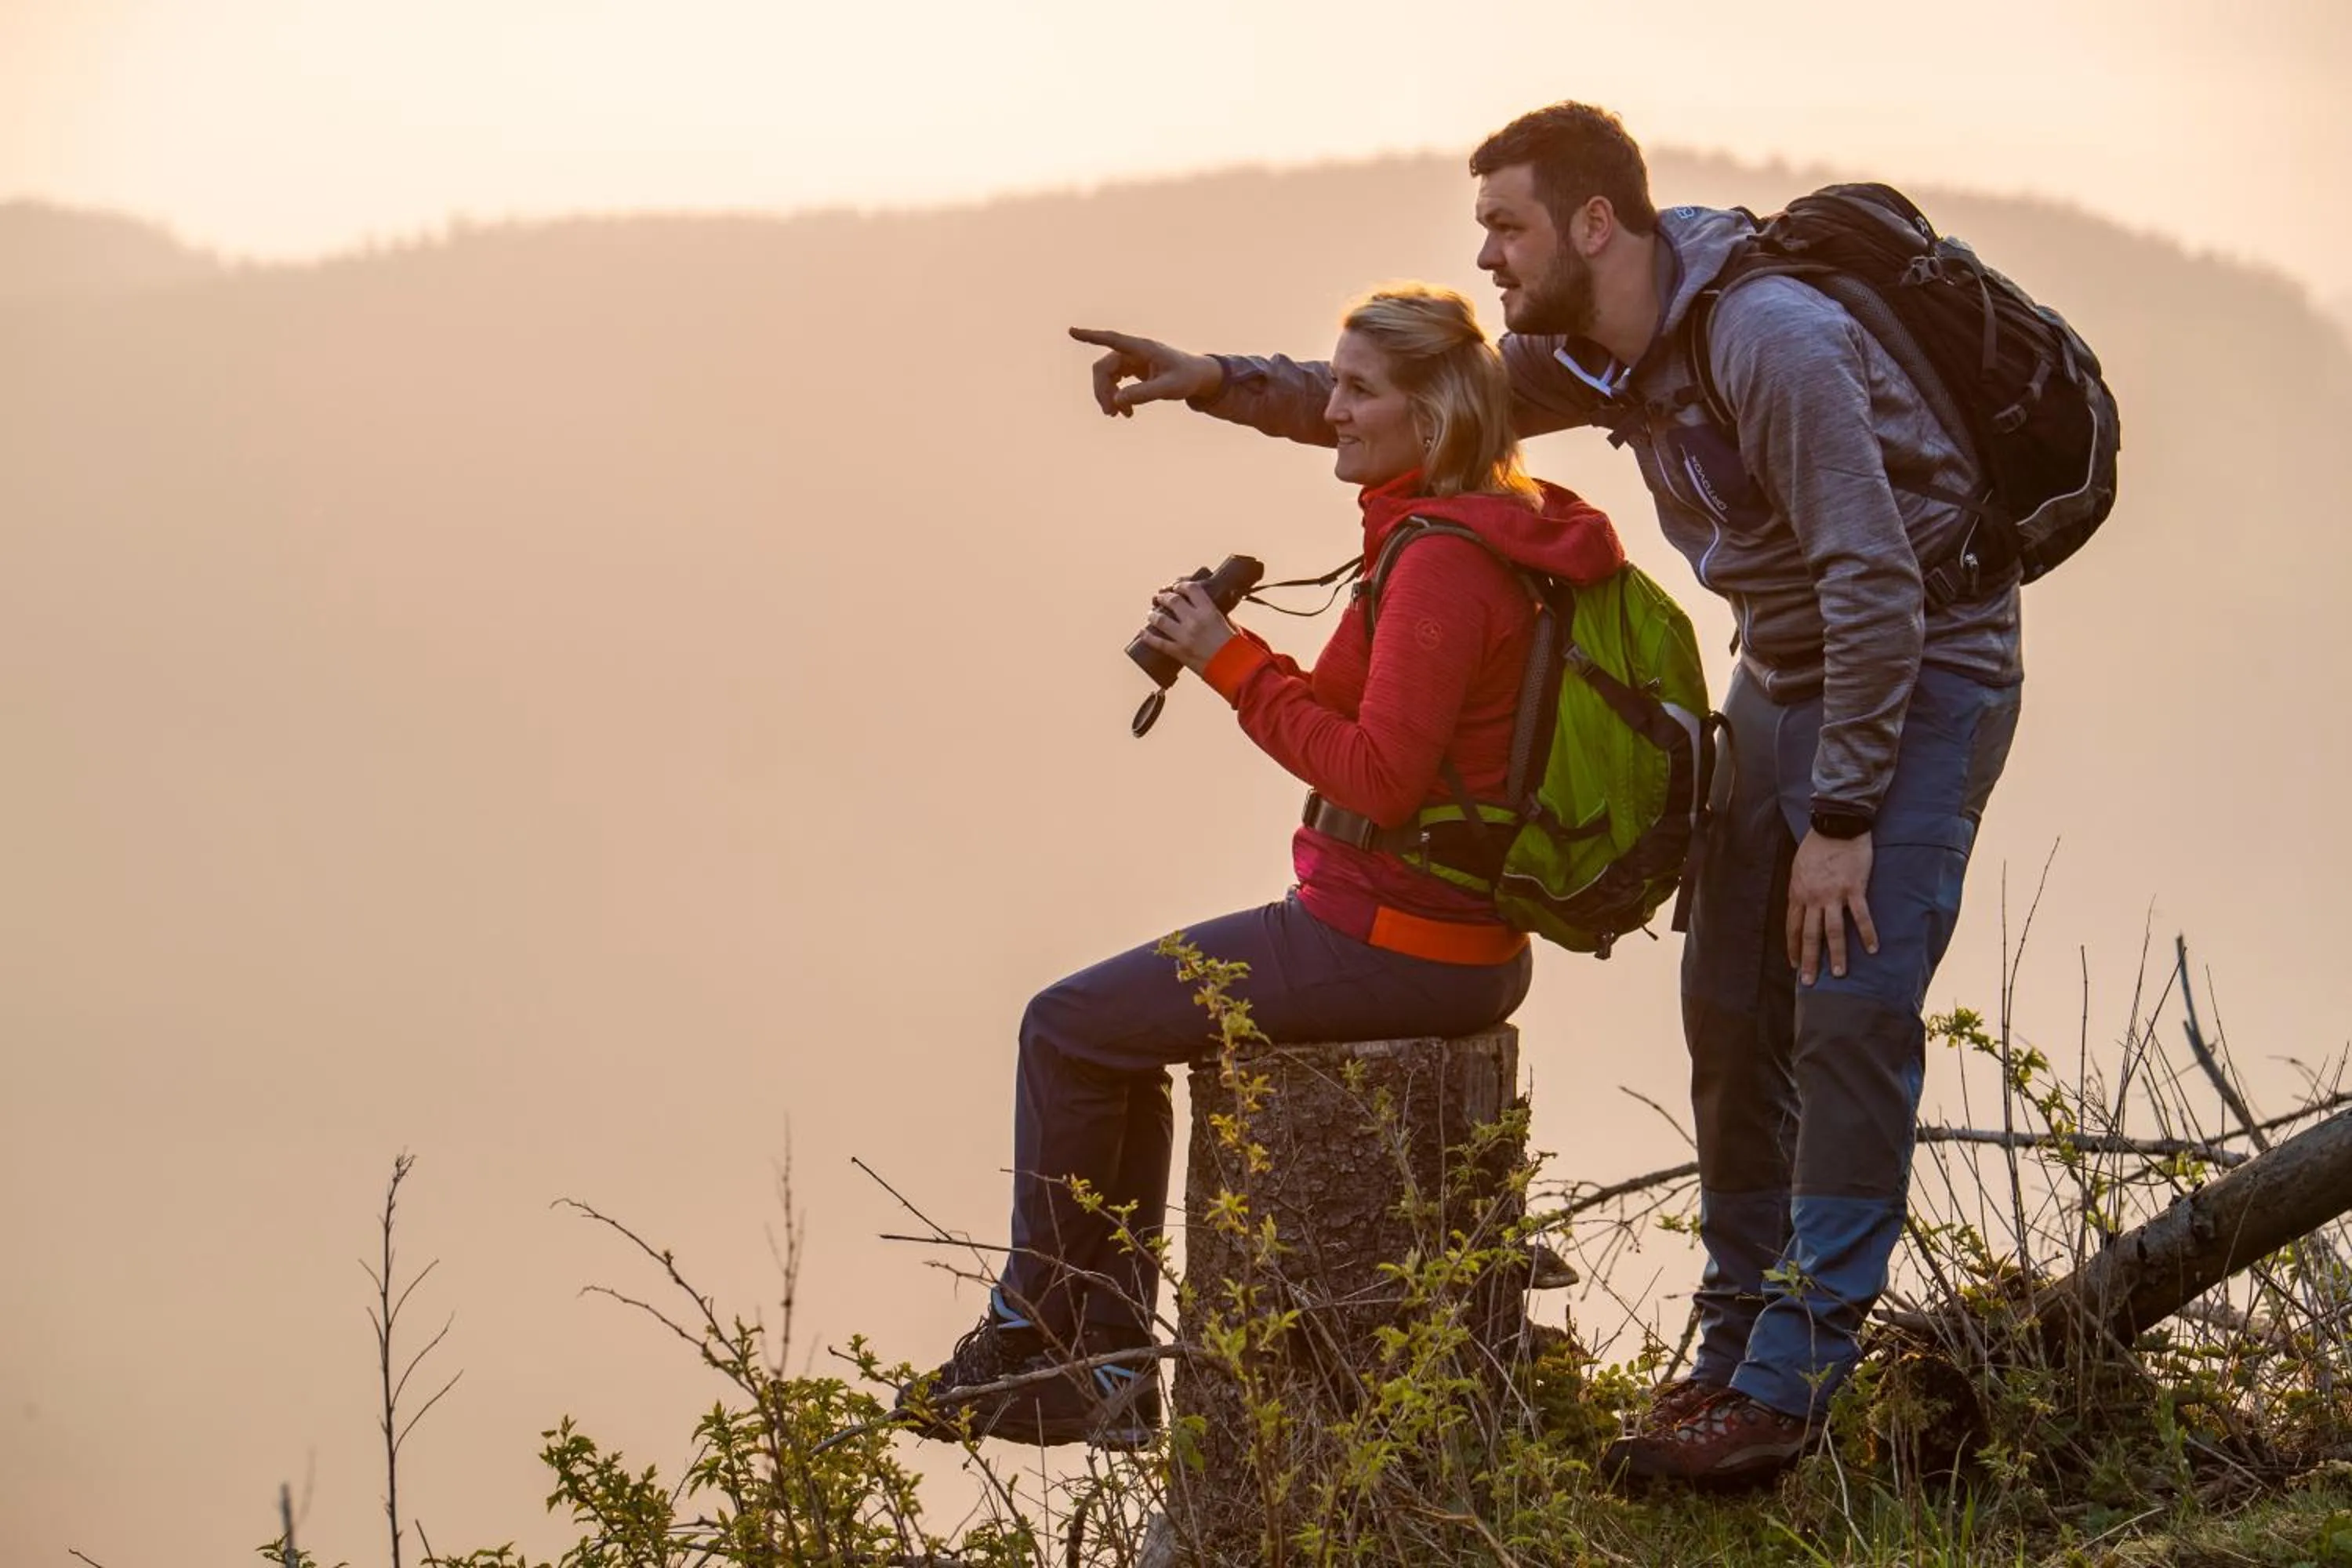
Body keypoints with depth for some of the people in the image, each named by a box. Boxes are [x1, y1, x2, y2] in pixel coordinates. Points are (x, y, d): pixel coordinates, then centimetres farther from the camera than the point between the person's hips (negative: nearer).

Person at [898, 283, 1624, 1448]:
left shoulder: (1442, 561, -21)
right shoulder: (1506, 535, 11)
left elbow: (1380, 778, -25)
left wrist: (1235, 665, -17)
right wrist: (1233, 661, 8)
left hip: (1387, 945, -10)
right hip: (1463, 946, 10)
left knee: (1069, 1028, 3)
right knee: (1119, 1025, 22)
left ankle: (1032, 1335, 17)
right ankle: (1108, 1365, 21)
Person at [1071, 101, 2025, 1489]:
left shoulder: (1768, 342, -27)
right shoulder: (1596, 357, 1)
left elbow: (1876, 584, -27)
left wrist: (1842, 818, -25)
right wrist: (1218, 381, 0)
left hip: (1920, 677, -9)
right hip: (1784, 680, 9)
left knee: (1853, 1009, -15)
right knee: (1733, 1013, 5)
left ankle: (1790, 1387, -15)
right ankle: (1736, 1351, 14)